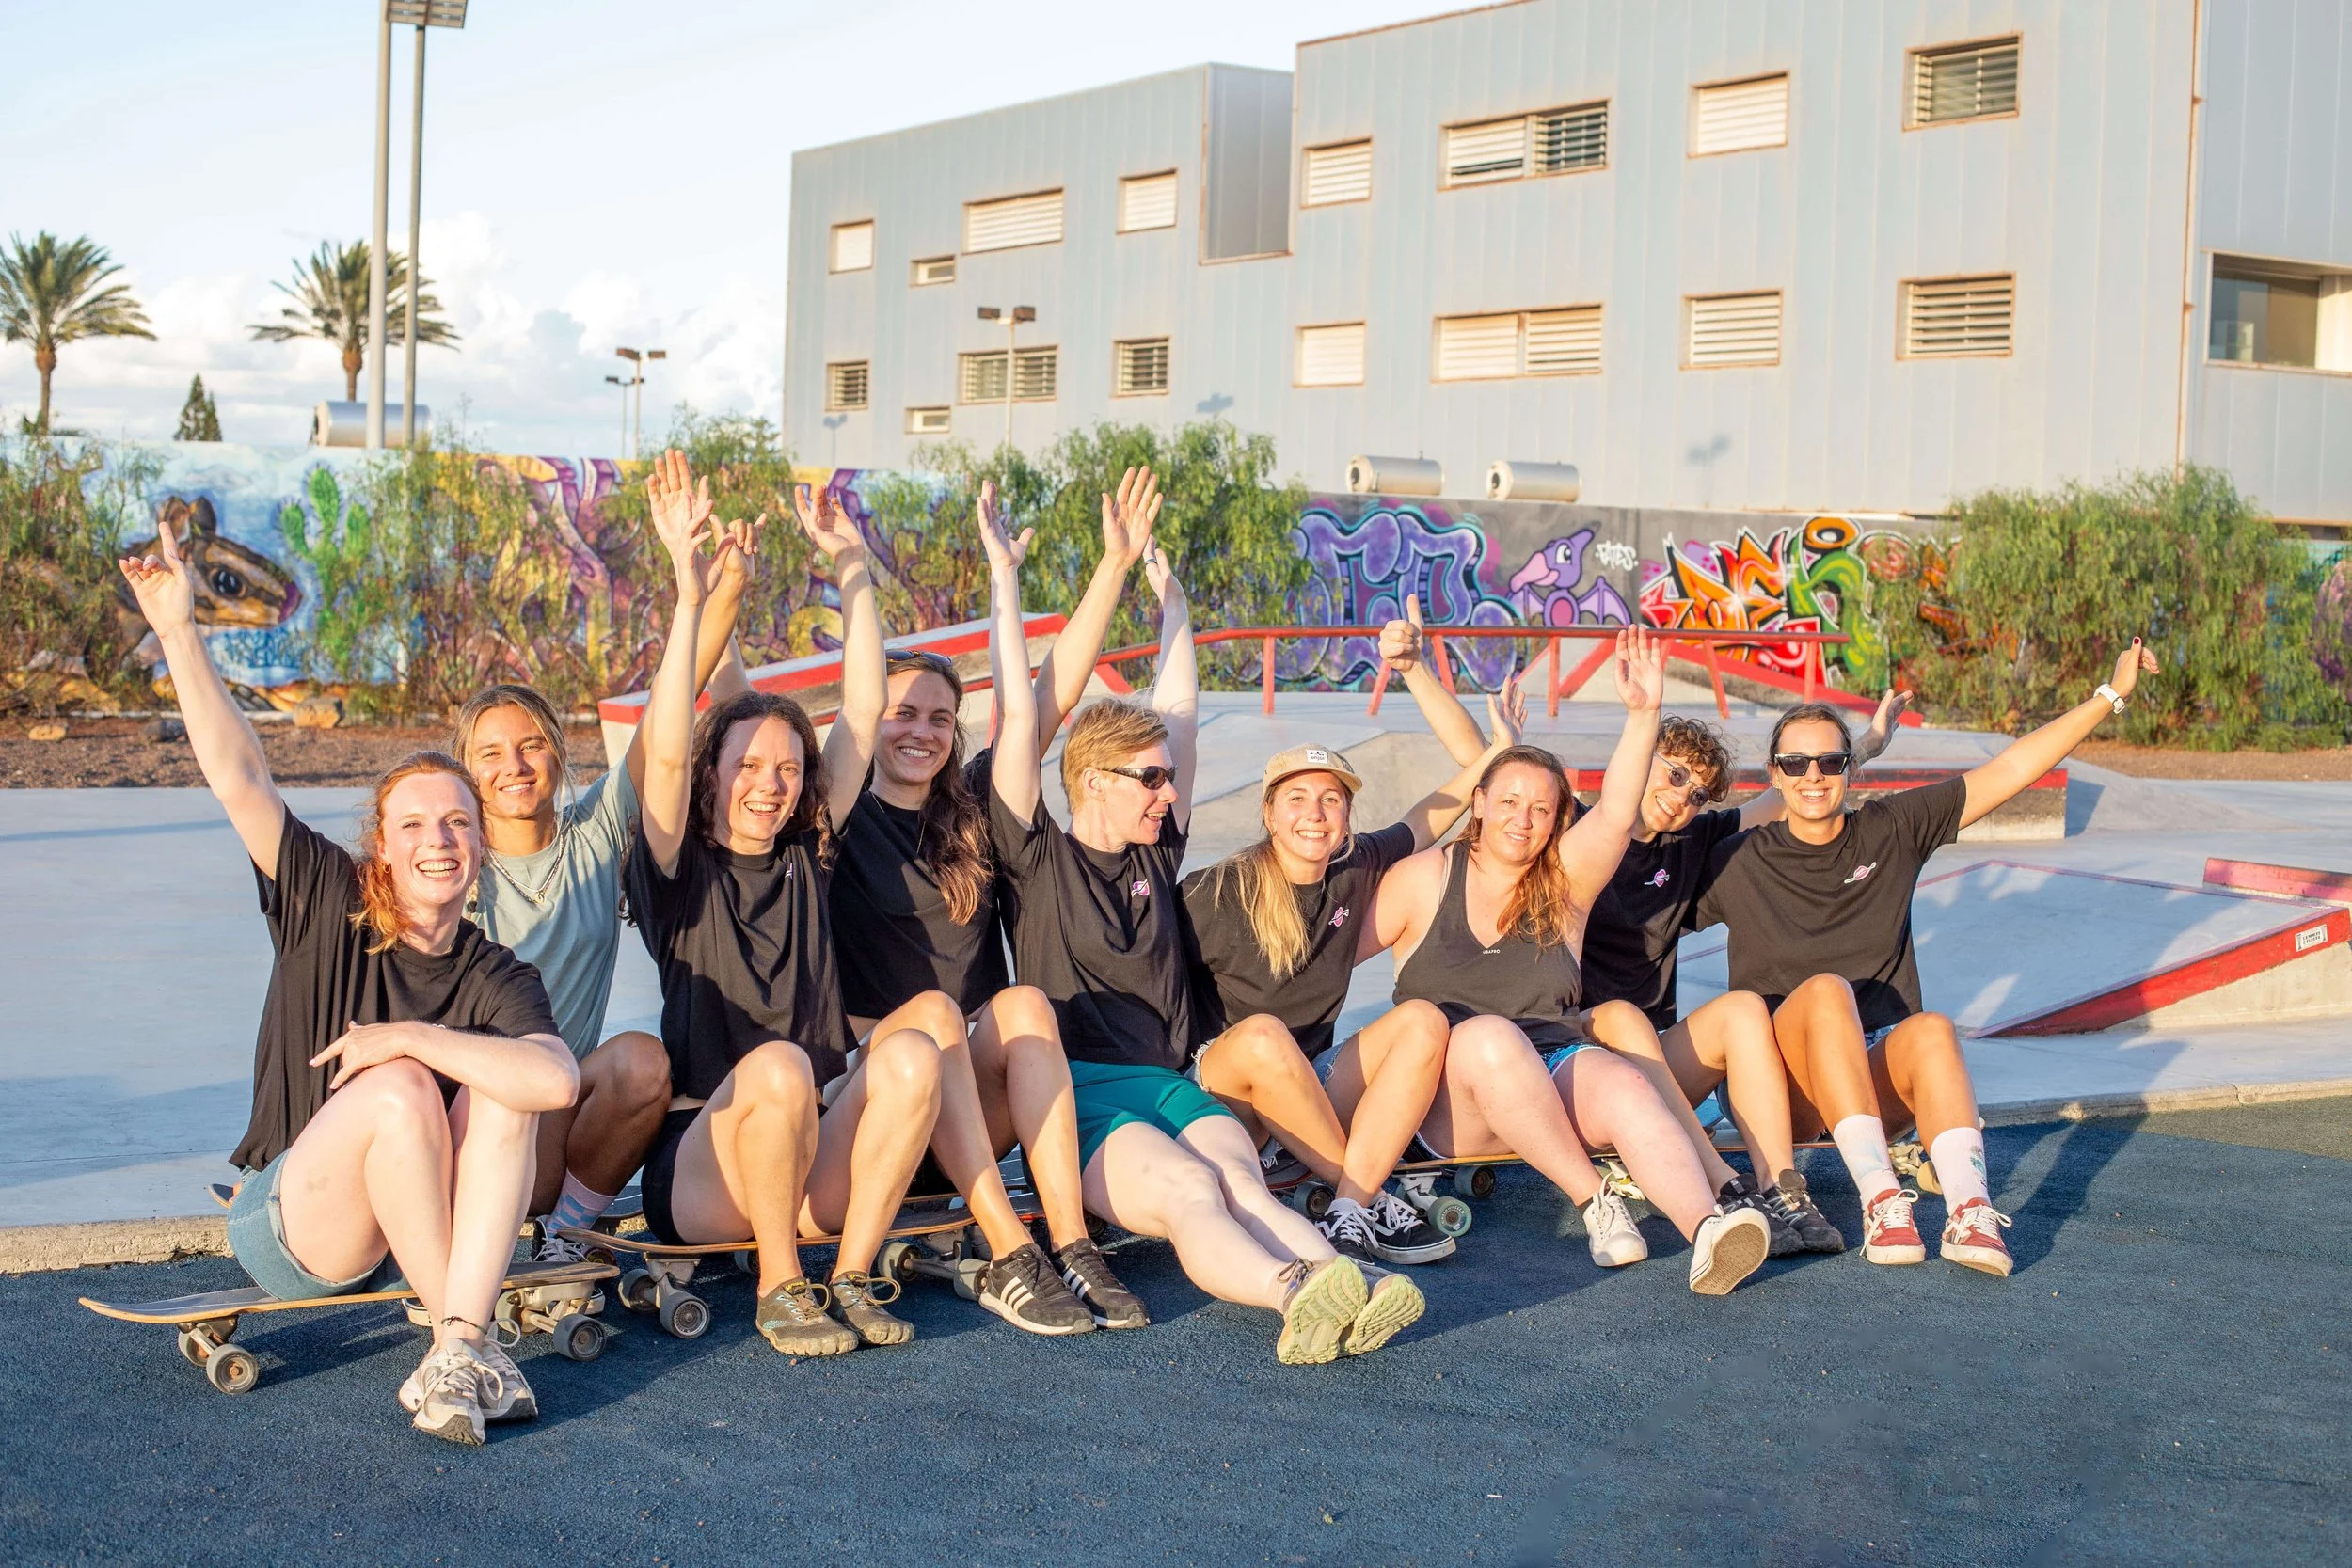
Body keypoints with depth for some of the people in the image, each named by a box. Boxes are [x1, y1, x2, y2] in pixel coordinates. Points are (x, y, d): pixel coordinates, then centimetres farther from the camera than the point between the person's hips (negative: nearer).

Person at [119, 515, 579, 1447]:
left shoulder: (498, 980, -5)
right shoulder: (328, 904, -6)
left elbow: (559, 1081, -27)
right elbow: (237, 777, -17)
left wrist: (413, 1035, -28)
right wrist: (178, 631, -24)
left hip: (420, 1237, 2)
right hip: (287, 1228, -2)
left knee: (502, 1087, -25)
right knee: (398, 1088, -30)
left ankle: (456, 1347, -35)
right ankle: (473, 1340, -22)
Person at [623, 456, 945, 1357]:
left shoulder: (806, 862, 14)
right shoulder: (680, 870, 3)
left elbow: (862, 725, 10)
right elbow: (666, 751, -14)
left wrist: (854, 580, 7)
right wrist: (690, 600, -19)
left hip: (817, 1163, 4)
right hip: (698, 1165, -3)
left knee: (911, 1051, -26)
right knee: (776, 1063, -36)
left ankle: (852, 1274, -16)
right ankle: (779, 1287, -17)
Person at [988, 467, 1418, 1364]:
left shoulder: (1155, 855, 22)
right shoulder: (1037, 857, 8)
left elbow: (1179, 710, 22)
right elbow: (1018, 717, 1)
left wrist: (1163, 586, 23)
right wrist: (1004, 579, 1)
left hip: (1166, 1080, 5)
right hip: (1076, 1091, -5)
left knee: (1239, 1178, -29)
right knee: (1186, 1190, -34)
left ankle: (1328, 1284, -60)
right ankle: (1299, 1293, -63)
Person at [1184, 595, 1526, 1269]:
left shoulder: (1360, 869, 1)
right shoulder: (1220, 892, -11)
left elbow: (1470, 772, 4)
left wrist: (1411, 667, -3)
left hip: (1313, 1087, 5)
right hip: (1219, 1082, -5)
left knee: (1422, 1020, -19)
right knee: (1263, 1034, -36)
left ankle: (1350, 1216, -31)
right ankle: (1375, 1198, -24)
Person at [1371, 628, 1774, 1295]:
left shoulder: (1564, 883, 10)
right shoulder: (1425, 878, 8)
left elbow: (1617, 815, -7)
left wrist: (1642, 714, -19)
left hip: (1553, 1073, 2)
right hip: (1451, 1095, -2)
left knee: (1625, 1086, -31)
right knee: (1489, 1037, -37)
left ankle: (1707, 1232, -56)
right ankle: (1595, 1203, -36)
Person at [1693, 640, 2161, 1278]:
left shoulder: (1894, 830, 9)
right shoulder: (1735, 862, 5)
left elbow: (2010, 771, 7)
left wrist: (2111, 694, 5)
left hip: (1879, 1080, 2)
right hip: (1784, 1082, -2)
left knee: (1931, 1029, -31)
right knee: (1825, 988, -32)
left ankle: (1968, 1210, -51)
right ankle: (1881, 1199, -44)